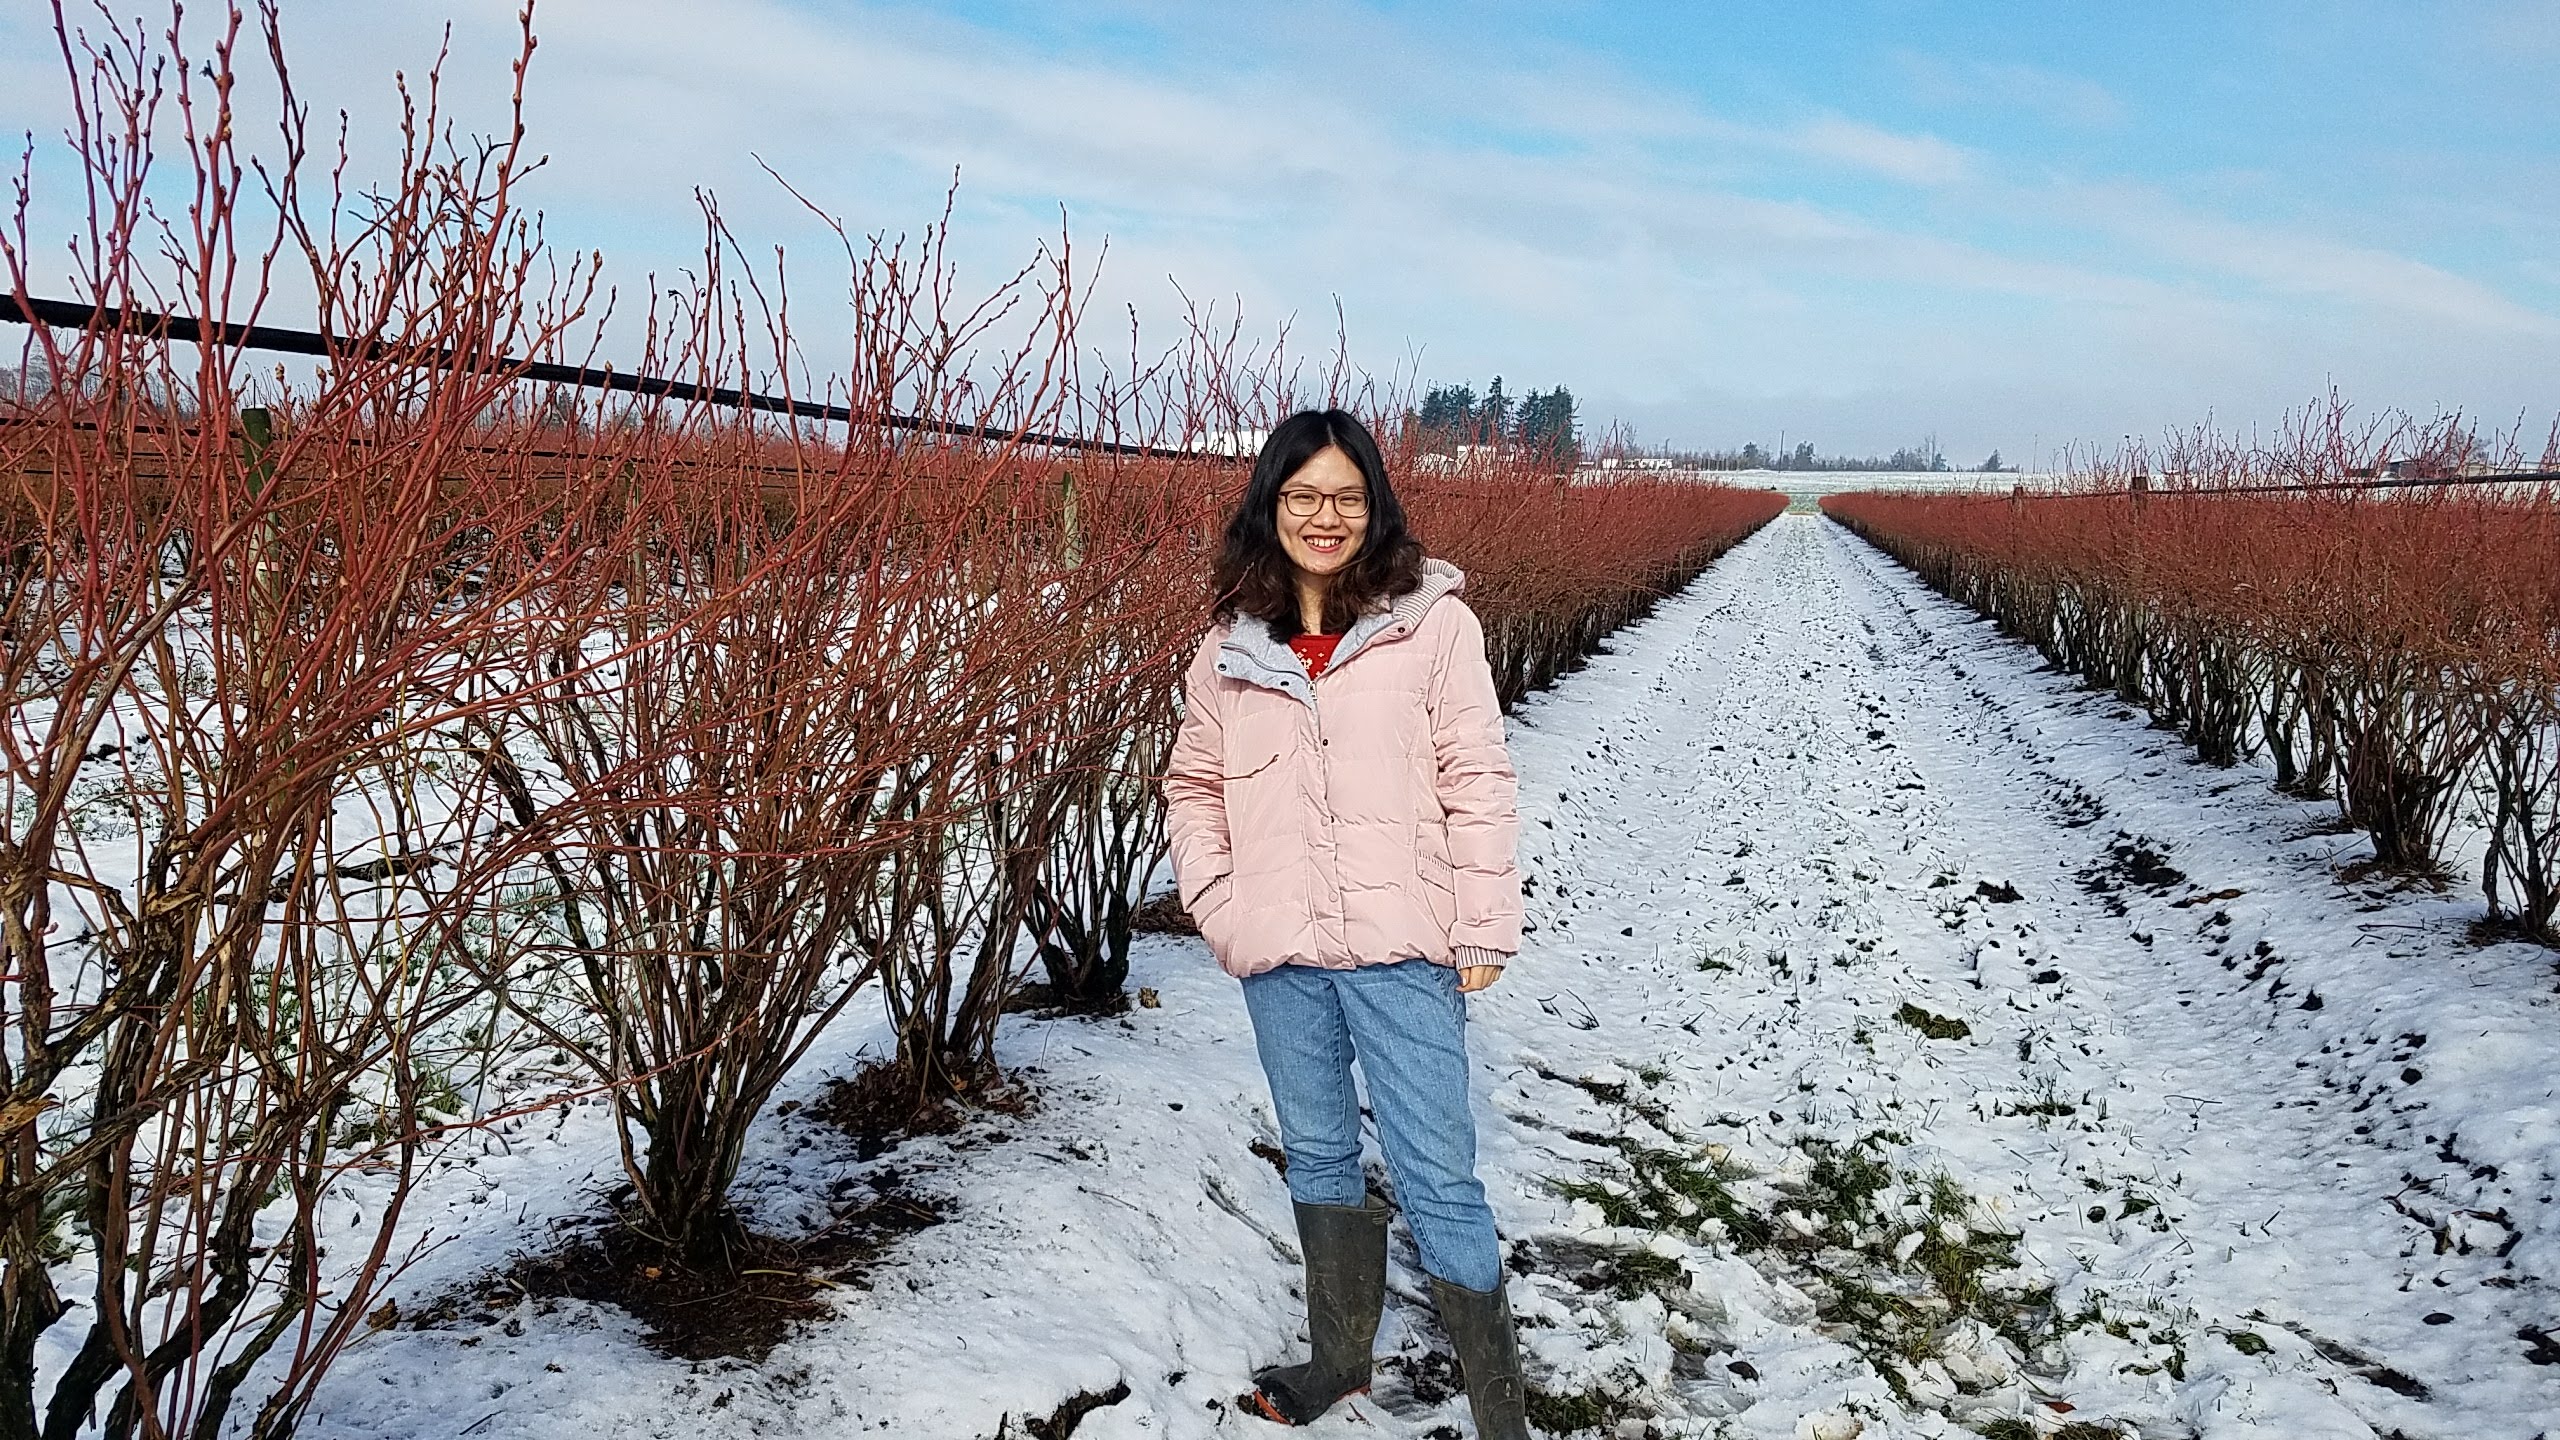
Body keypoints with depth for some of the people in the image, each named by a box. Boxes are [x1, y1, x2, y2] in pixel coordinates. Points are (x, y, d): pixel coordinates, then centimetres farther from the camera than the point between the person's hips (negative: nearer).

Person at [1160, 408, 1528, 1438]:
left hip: (1402, 951, -4)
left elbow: (1476, 780, -6)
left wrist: (1486, 928, -7)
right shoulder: (1231, 645, 4)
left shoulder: (1432, 622, -6)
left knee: (1437, 1179, 0)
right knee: (1317, 1156, 20)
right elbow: (1193, 783, 15)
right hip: (1280, 961, 4)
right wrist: (1217, 908, 4)